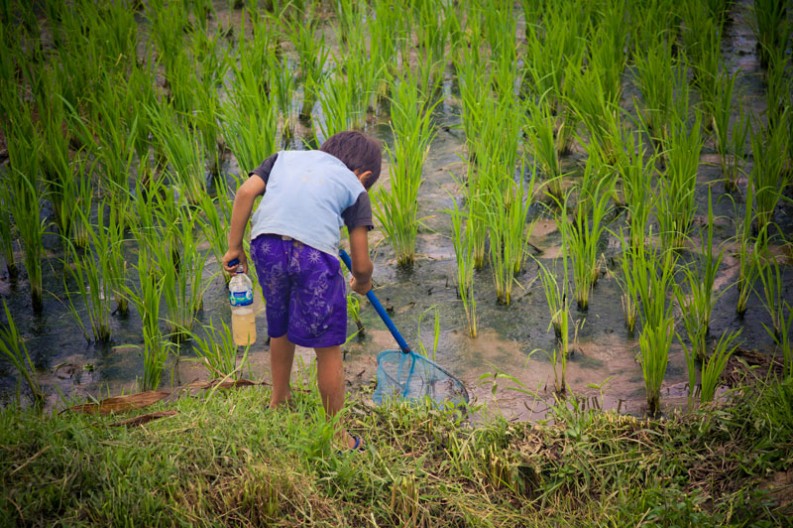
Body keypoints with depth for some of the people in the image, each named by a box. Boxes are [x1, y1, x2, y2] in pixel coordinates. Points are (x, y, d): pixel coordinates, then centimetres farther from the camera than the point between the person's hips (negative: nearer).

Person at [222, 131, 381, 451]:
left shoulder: (286, 156, 29)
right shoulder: (354, 187, 21)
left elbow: (246, 191, 10)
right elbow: (361, 264, 16)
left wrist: (234, 248, 11)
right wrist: (362, 282, 39)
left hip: (266, 245, 3)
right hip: (314, 253, -3)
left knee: (280, 330, 27)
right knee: (328, 348, 11)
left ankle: (278, 402, 46)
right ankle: (336, 435, 23)